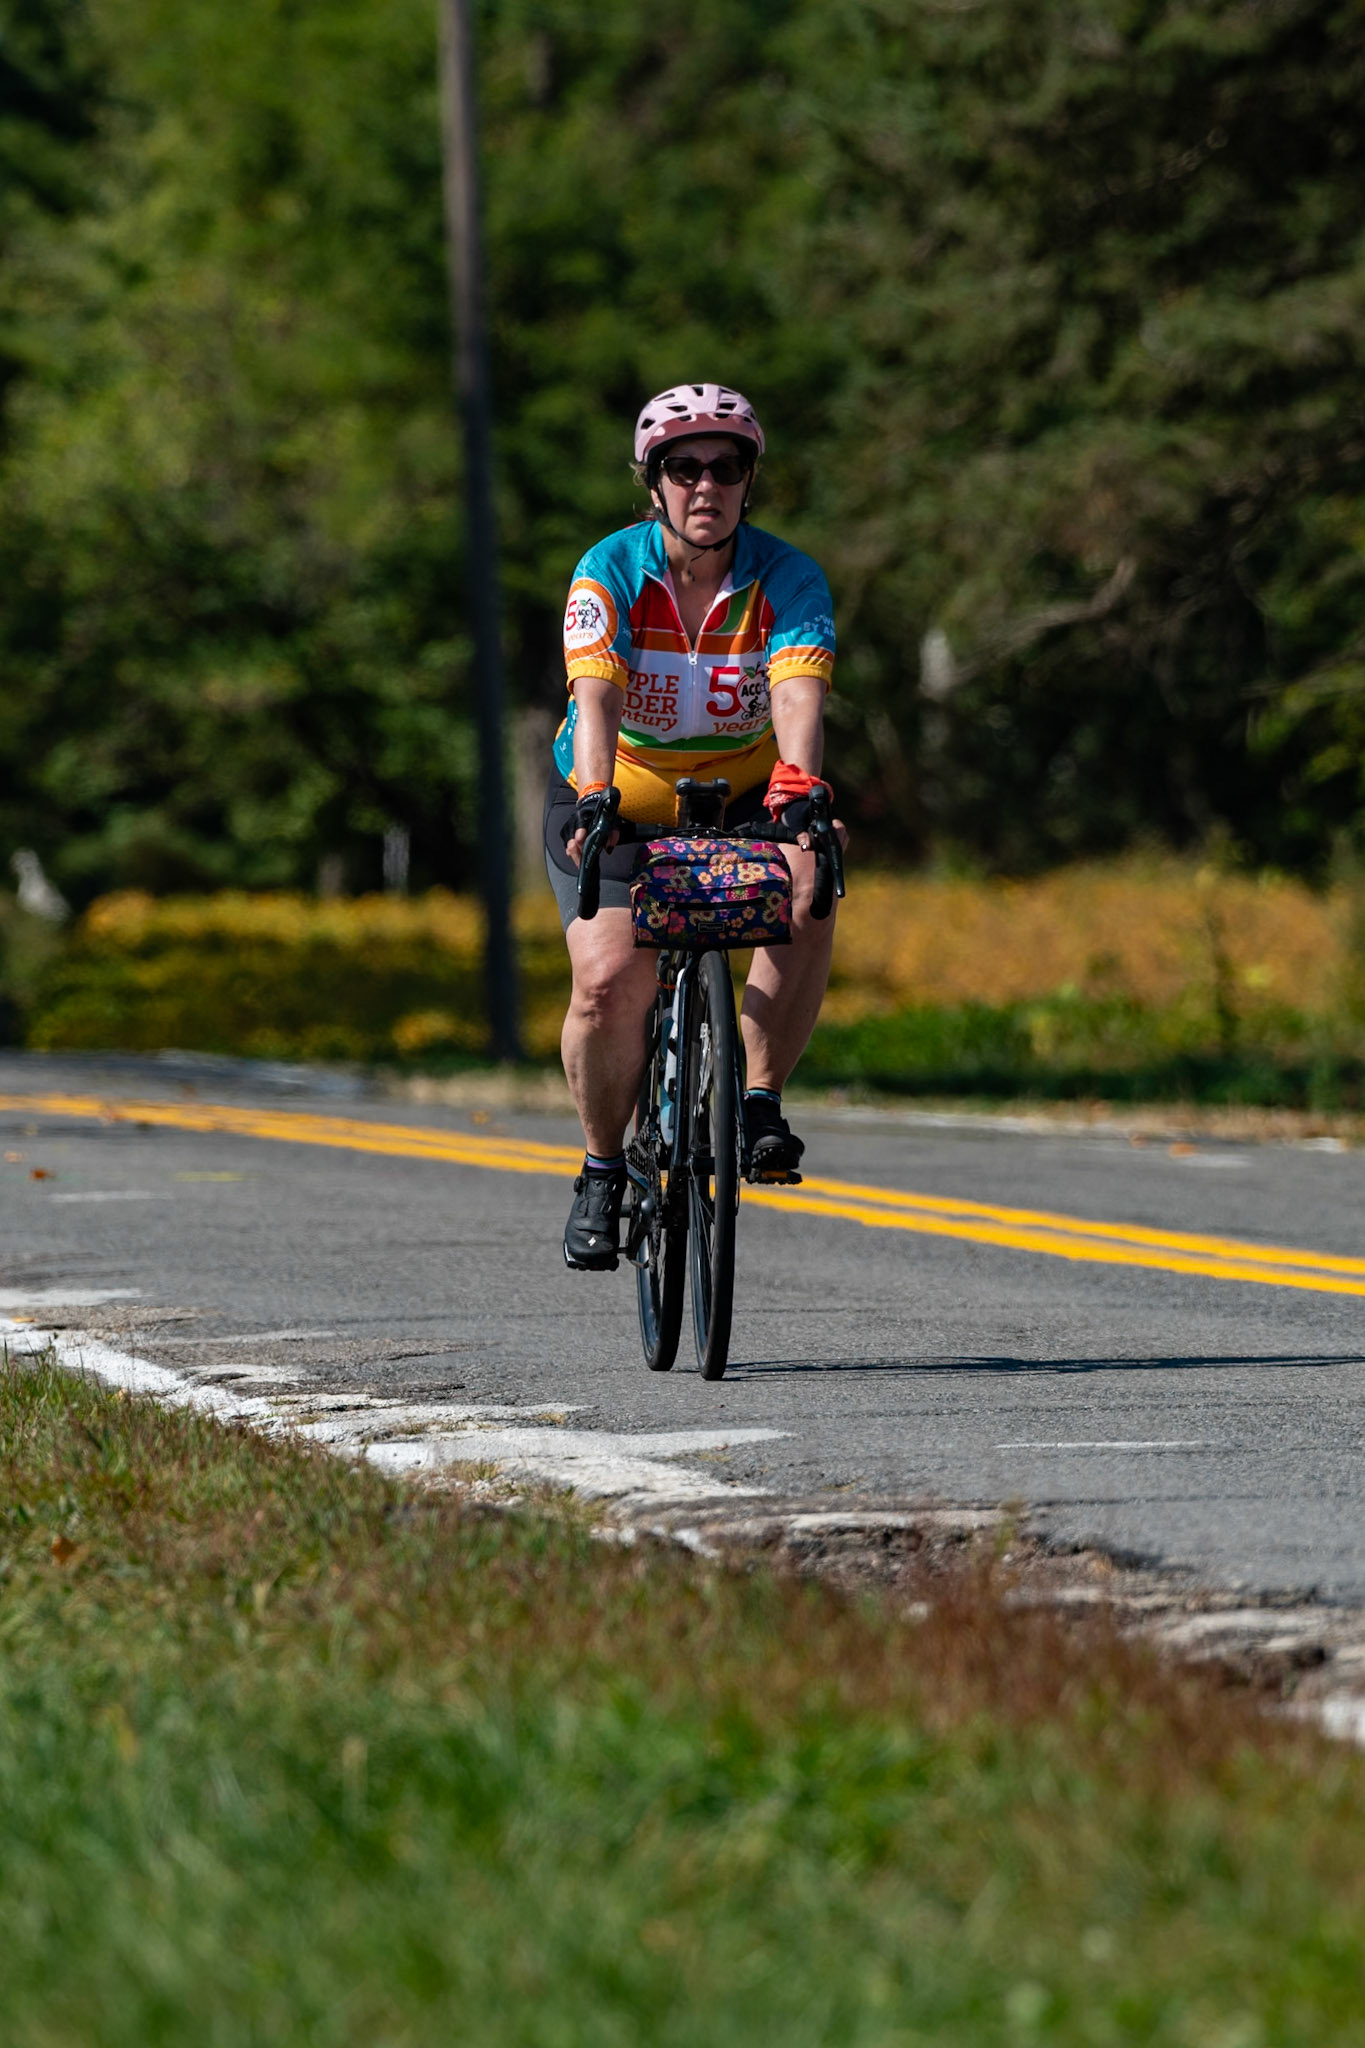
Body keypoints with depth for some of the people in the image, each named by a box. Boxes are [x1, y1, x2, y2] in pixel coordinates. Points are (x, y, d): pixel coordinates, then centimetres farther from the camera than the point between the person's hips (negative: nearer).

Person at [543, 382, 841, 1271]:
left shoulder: (789, 579, -17)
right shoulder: (611, 571, -19)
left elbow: (798, 695, -34)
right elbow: (596, 694, -33)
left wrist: (799, 787, -54)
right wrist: (594, 799, -51)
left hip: (741, 797, 1)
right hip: (615, 803, -1)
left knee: (807, 894, -31)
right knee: (611, 981, -20)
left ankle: (761, 1100, -17)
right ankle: (604, 1167, 5)